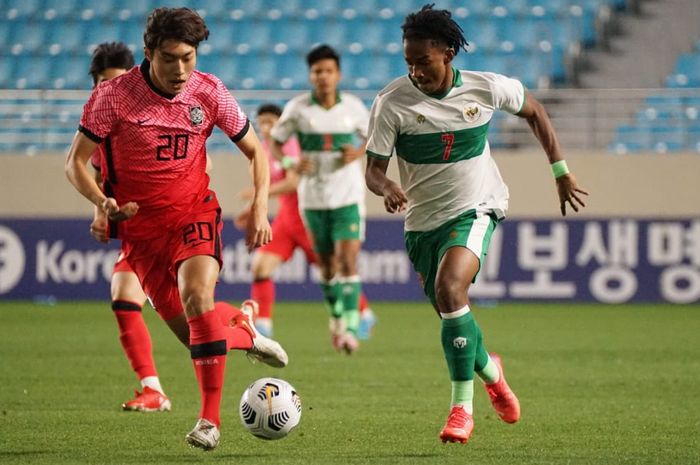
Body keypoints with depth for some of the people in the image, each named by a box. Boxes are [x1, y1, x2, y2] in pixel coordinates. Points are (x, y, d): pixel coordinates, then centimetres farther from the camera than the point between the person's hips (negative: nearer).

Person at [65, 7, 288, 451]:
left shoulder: (210, 92, -7)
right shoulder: (114, 96, -12)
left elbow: (255, 151, 7)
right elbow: (75, 162, -6)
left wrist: (260, 208, -7)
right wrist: (104, 203, -24)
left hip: (194, 213, 0)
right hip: (141, 226, 1)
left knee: (197, 297, -27)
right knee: (189, 329, -1)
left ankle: (210, 418, -22)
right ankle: (243, 329, 36)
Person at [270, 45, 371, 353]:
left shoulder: (353, 107, -3)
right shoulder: (297, 108, -5)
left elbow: (370, 136, 13)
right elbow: (276, 143, 5)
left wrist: (359, 152, -9)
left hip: (348, 196, -1)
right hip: (313, 197, 1)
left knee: (348, 261, -15)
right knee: (327, 265, 11)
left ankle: (350, 328, -16)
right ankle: (336, 316, 34)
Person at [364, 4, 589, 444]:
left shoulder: (486, 88, -10)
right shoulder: (392, 102, -13)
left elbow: (534, 111, 9)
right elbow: (374, 169, -10)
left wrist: (562, 171, 10)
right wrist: (387, 188, -34)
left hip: (476, 209, -3)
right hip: (423, 220, 3)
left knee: (449, 289, -29)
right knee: (454, 319, 9)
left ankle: (462, 406, -21)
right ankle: (489, 371, 45)